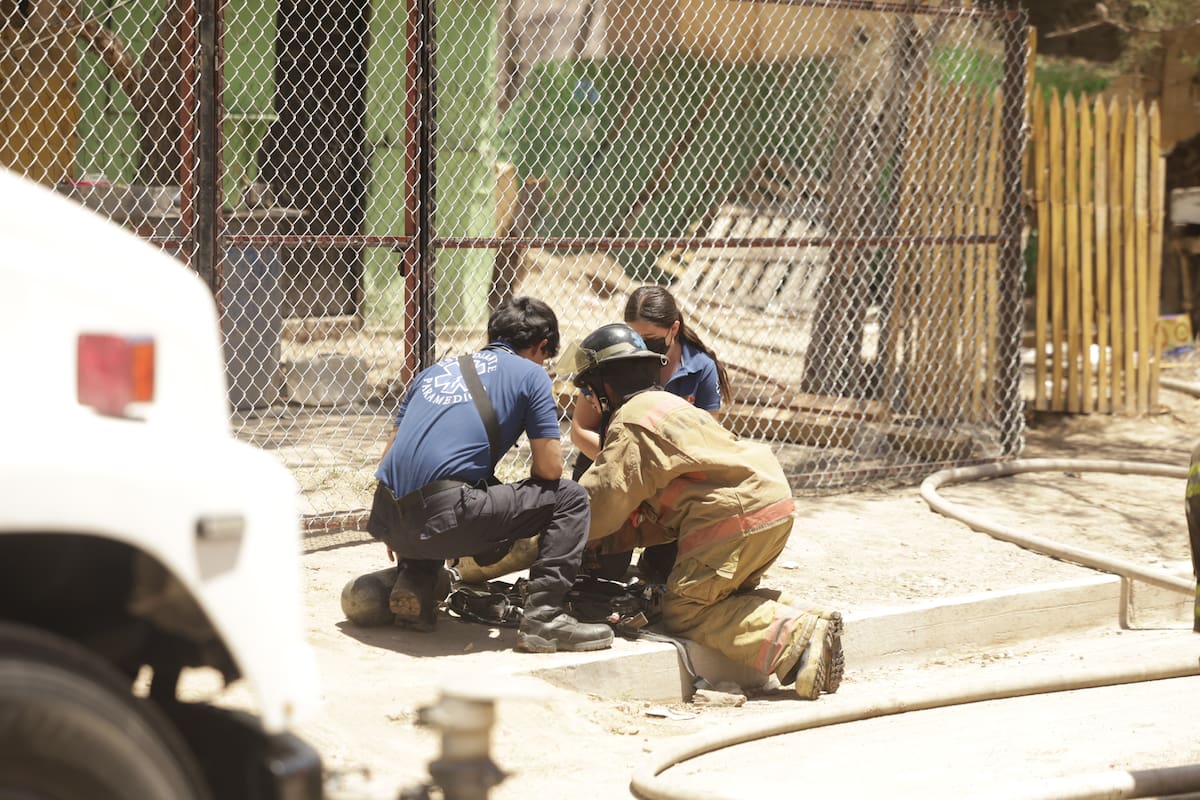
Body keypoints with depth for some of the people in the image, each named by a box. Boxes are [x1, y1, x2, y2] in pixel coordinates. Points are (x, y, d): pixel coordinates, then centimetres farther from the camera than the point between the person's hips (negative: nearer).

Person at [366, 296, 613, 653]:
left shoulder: (437, 369, 26)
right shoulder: (531, 374, 10)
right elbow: (550, 469, 5)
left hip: (387, 517, 6)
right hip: (447, 516, -6)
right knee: (569, 498, 8)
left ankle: (414, 578, 16)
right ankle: (543, 616, -4)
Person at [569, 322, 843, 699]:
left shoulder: (631, 423, -5)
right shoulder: (669, 404, 26)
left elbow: (602, 504, -7)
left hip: (735, 516, -10)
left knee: (683, 611, -4)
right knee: (720, 596, 21)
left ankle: (798, 640, -18)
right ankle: (811, 621, 3)